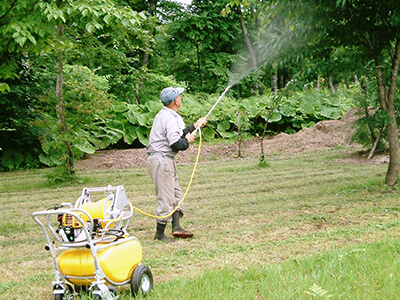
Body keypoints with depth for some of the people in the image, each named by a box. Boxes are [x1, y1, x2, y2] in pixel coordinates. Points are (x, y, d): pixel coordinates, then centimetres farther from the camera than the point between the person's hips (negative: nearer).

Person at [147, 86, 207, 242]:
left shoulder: (165, 115, 15)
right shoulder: (169, 118, -17)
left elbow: (177, 134, 26)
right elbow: (176, 144, -24)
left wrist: (194, 126, 33)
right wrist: (188, 141, -4)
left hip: (166, 160, 11)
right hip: (161, 159, -11)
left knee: (176, 194, 13)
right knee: (166, 199, -6)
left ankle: (176, 227, 11)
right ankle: (160, 234, 0)